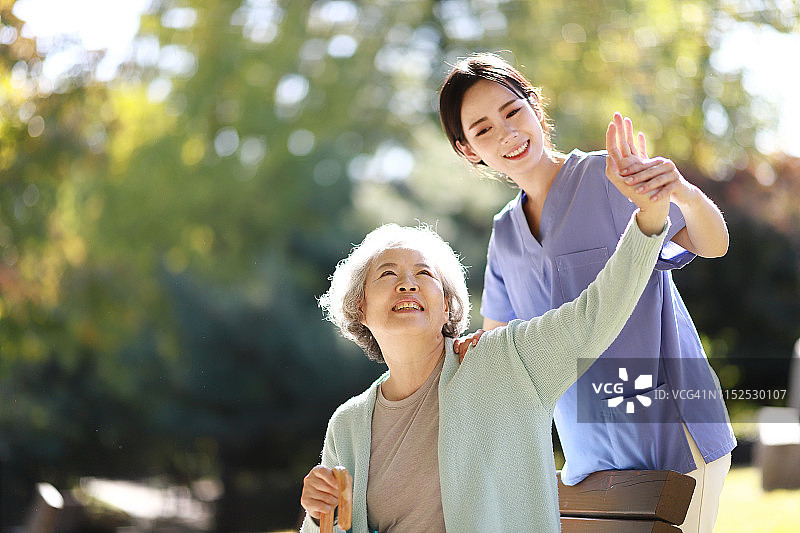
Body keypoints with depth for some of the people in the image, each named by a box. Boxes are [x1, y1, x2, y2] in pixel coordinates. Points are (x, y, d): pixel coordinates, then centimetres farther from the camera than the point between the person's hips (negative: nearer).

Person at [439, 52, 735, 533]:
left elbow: (712, 245, -21)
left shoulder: (609, 176, -8)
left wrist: (684, 193, -42)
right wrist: (465, 351, -1)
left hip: (674, 441, -6)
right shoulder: (506, 233, 11)